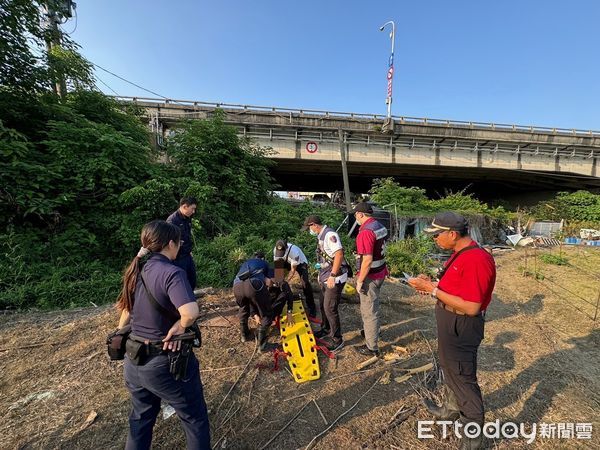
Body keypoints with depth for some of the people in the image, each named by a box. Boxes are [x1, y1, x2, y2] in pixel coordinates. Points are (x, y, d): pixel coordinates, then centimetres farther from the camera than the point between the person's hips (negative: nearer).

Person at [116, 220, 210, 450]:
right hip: (166, 363, -7)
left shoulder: (135, 271, -1)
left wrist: (120, 335, 23)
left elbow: (127, 309, 11)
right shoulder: (171, 272, -27)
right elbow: (190, 312, -41)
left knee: (140, 418, 31)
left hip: (134, 361, 8)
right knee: (195, 418, 18)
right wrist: (180, 326, -21)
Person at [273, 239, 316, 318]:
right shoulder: (275, 250, -28)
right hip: (287, 262, 5)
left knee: (305, 284, -18)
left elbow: (293, 270, -31)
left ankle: (311, 307, -4)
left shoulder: (294, 252, -41)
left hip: (300, 263, -5)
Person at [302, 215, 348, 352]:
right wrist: (321, 275, 20)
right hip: (325, 278, 10)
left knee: (330, 309, -1)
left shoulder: (330, 234, -20)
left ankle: (337, 340, 17)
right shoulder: (321, 236, 10)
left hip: (335, 279, -10)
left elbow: (339, 254, -29)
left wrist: (332, 276, -28)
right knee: (323, 306, 20)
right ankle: (326, 330, 40)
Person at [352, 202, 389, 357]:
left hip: (370, 276, -9)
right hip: (380, 273, 9)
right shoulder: (380, 227, 5)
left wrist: (360, 281, -19)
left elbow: (367, 260, -28)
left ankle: (372, 347, 20)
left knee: (369, 311, 5)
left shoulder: (366, 231, -25)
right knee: (373, 306, 27)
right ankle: (371, 331, 47)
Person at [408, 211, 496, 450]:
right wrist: (432, 283, 0)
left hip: (461, 329, -10)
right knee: (450, 370, 27)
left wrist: (432, 290, -26)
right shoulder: (460, 253, 3)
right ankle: (451, 409, 51)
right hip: (450, 324, 10)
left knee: (463, 379, 10)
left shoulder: (476, 260, -27)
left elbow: (471, 307, -28)